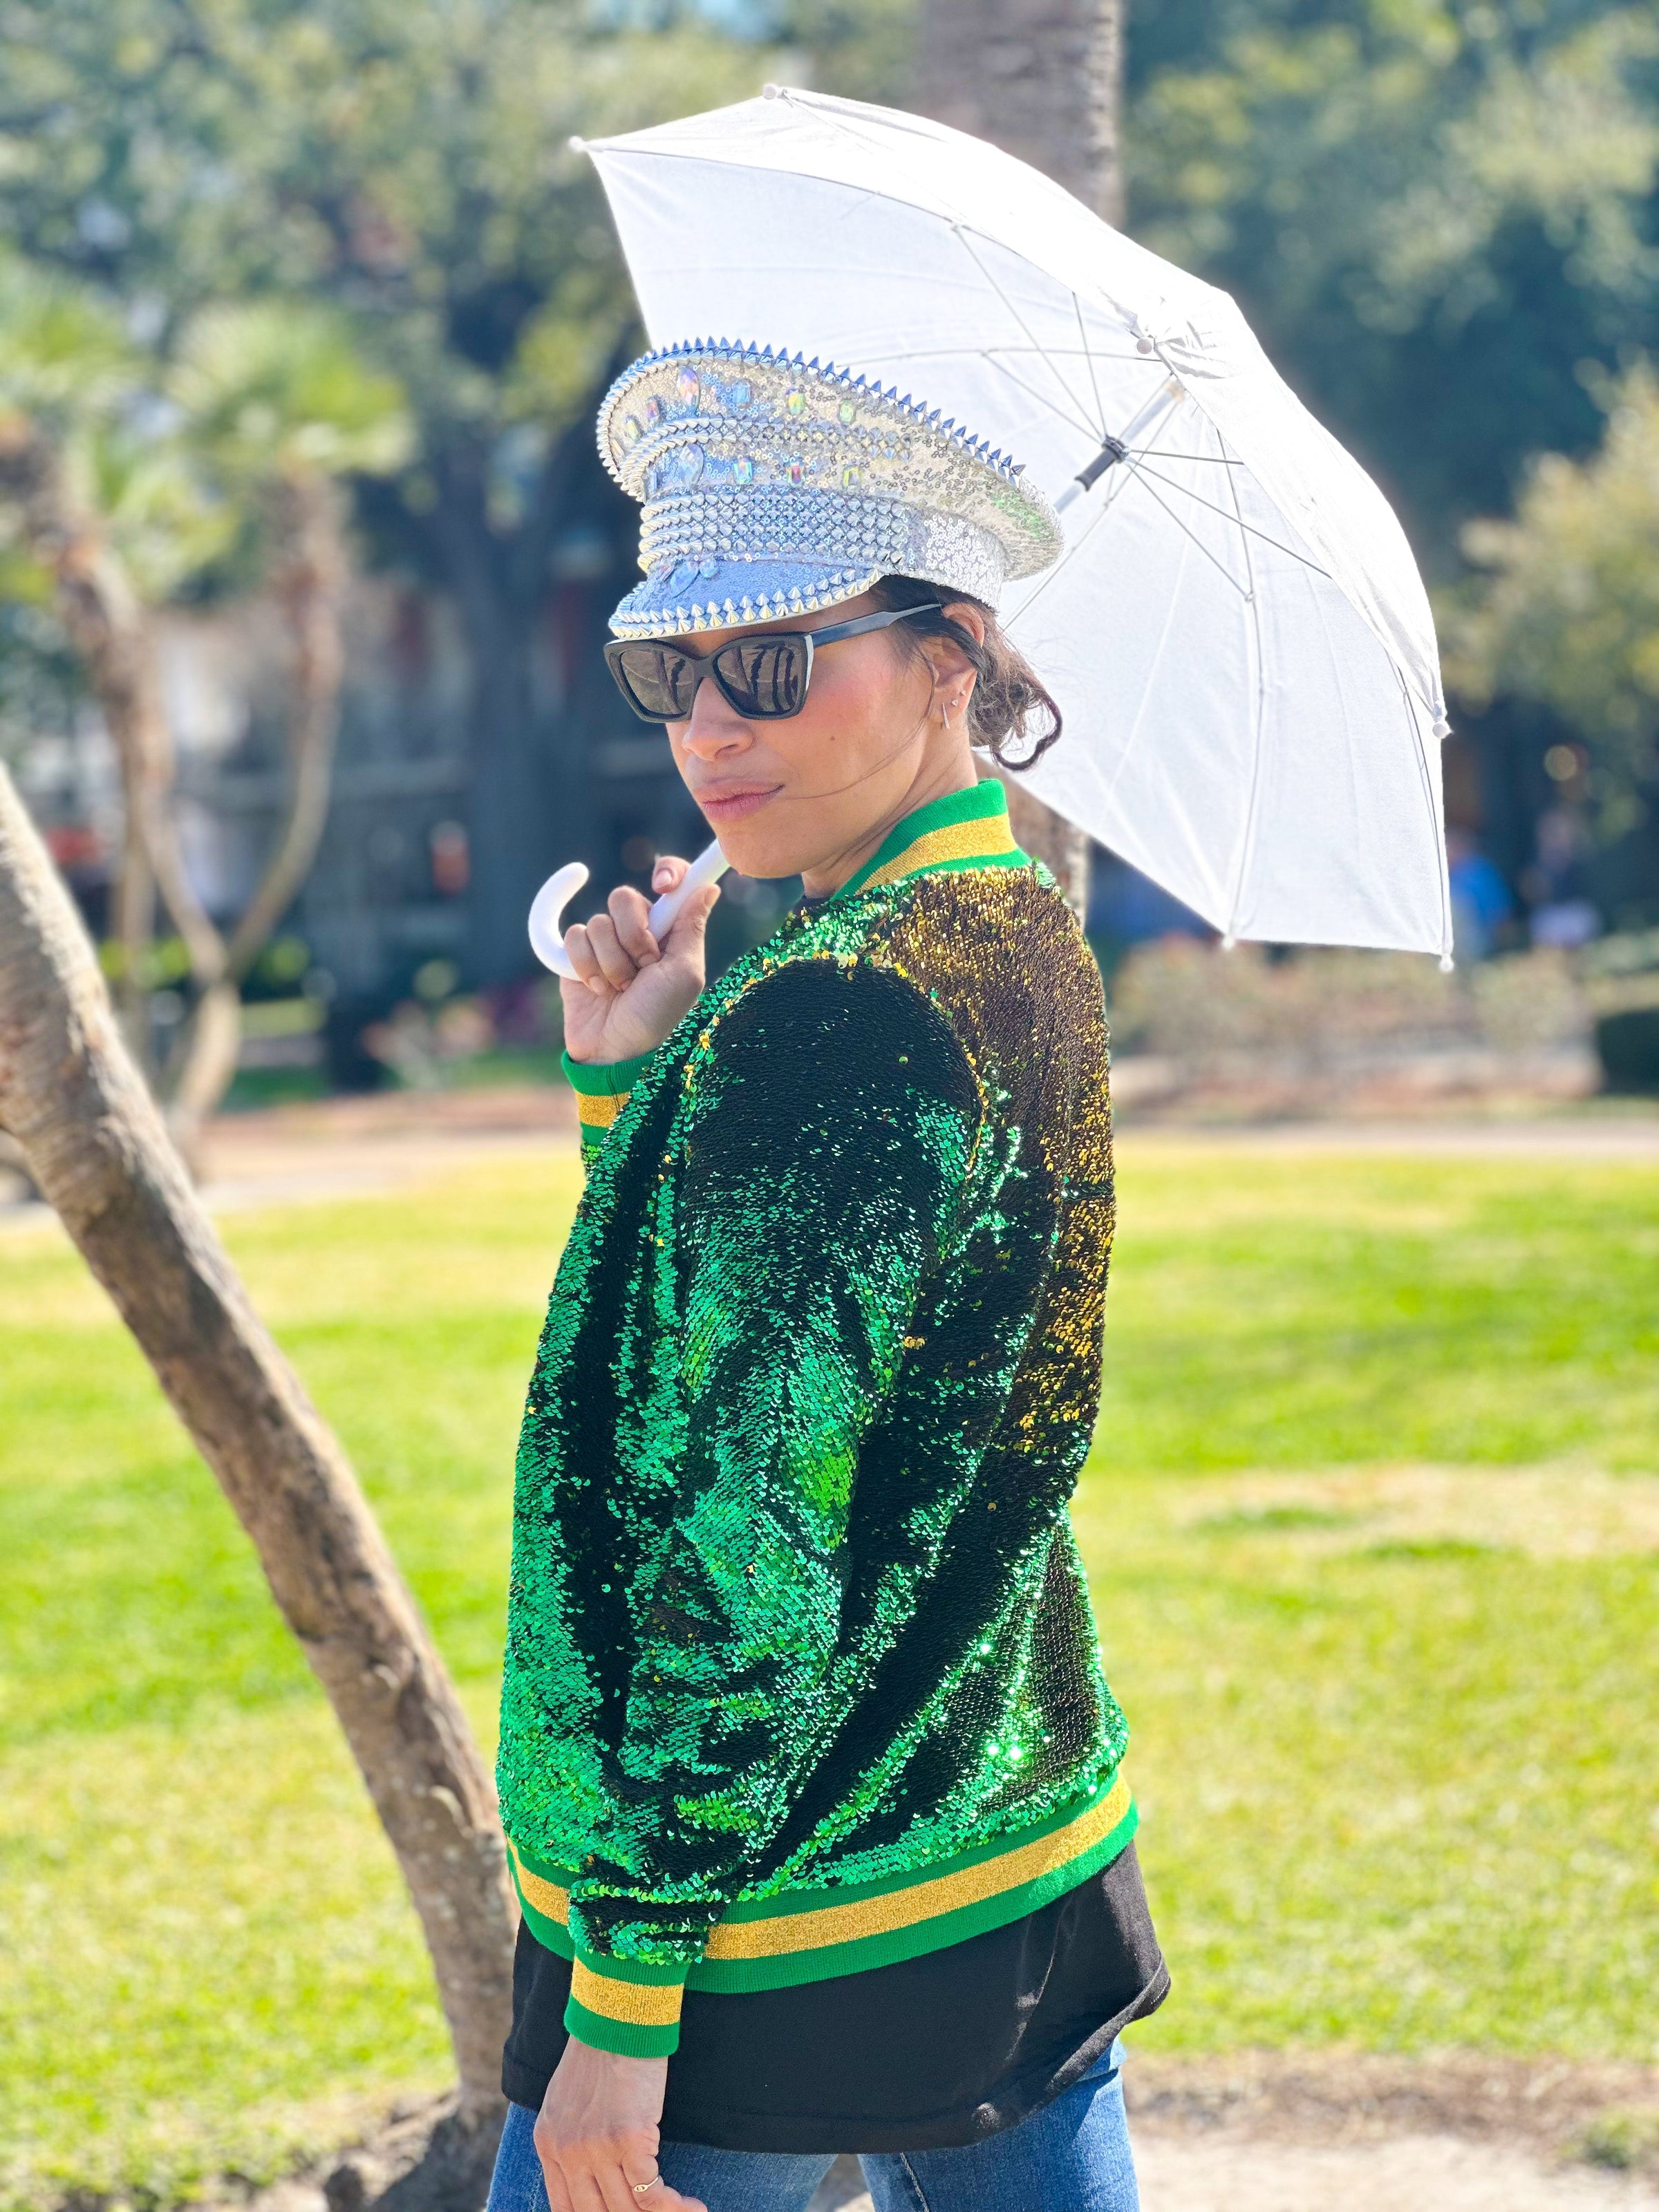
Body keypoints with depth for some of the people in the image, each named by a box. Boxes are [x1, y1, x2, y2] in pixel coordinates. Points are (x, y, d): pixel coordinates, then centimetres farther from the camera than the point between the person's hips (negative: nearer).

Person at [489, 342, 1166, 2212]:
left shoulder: (831, 1020, -20)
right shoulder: (1028, 951, 8)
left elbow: (753, 1533, -23)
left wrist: (626, 1996, -20)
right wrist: (631, 1084, 4)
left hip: (775, 1943, -9)